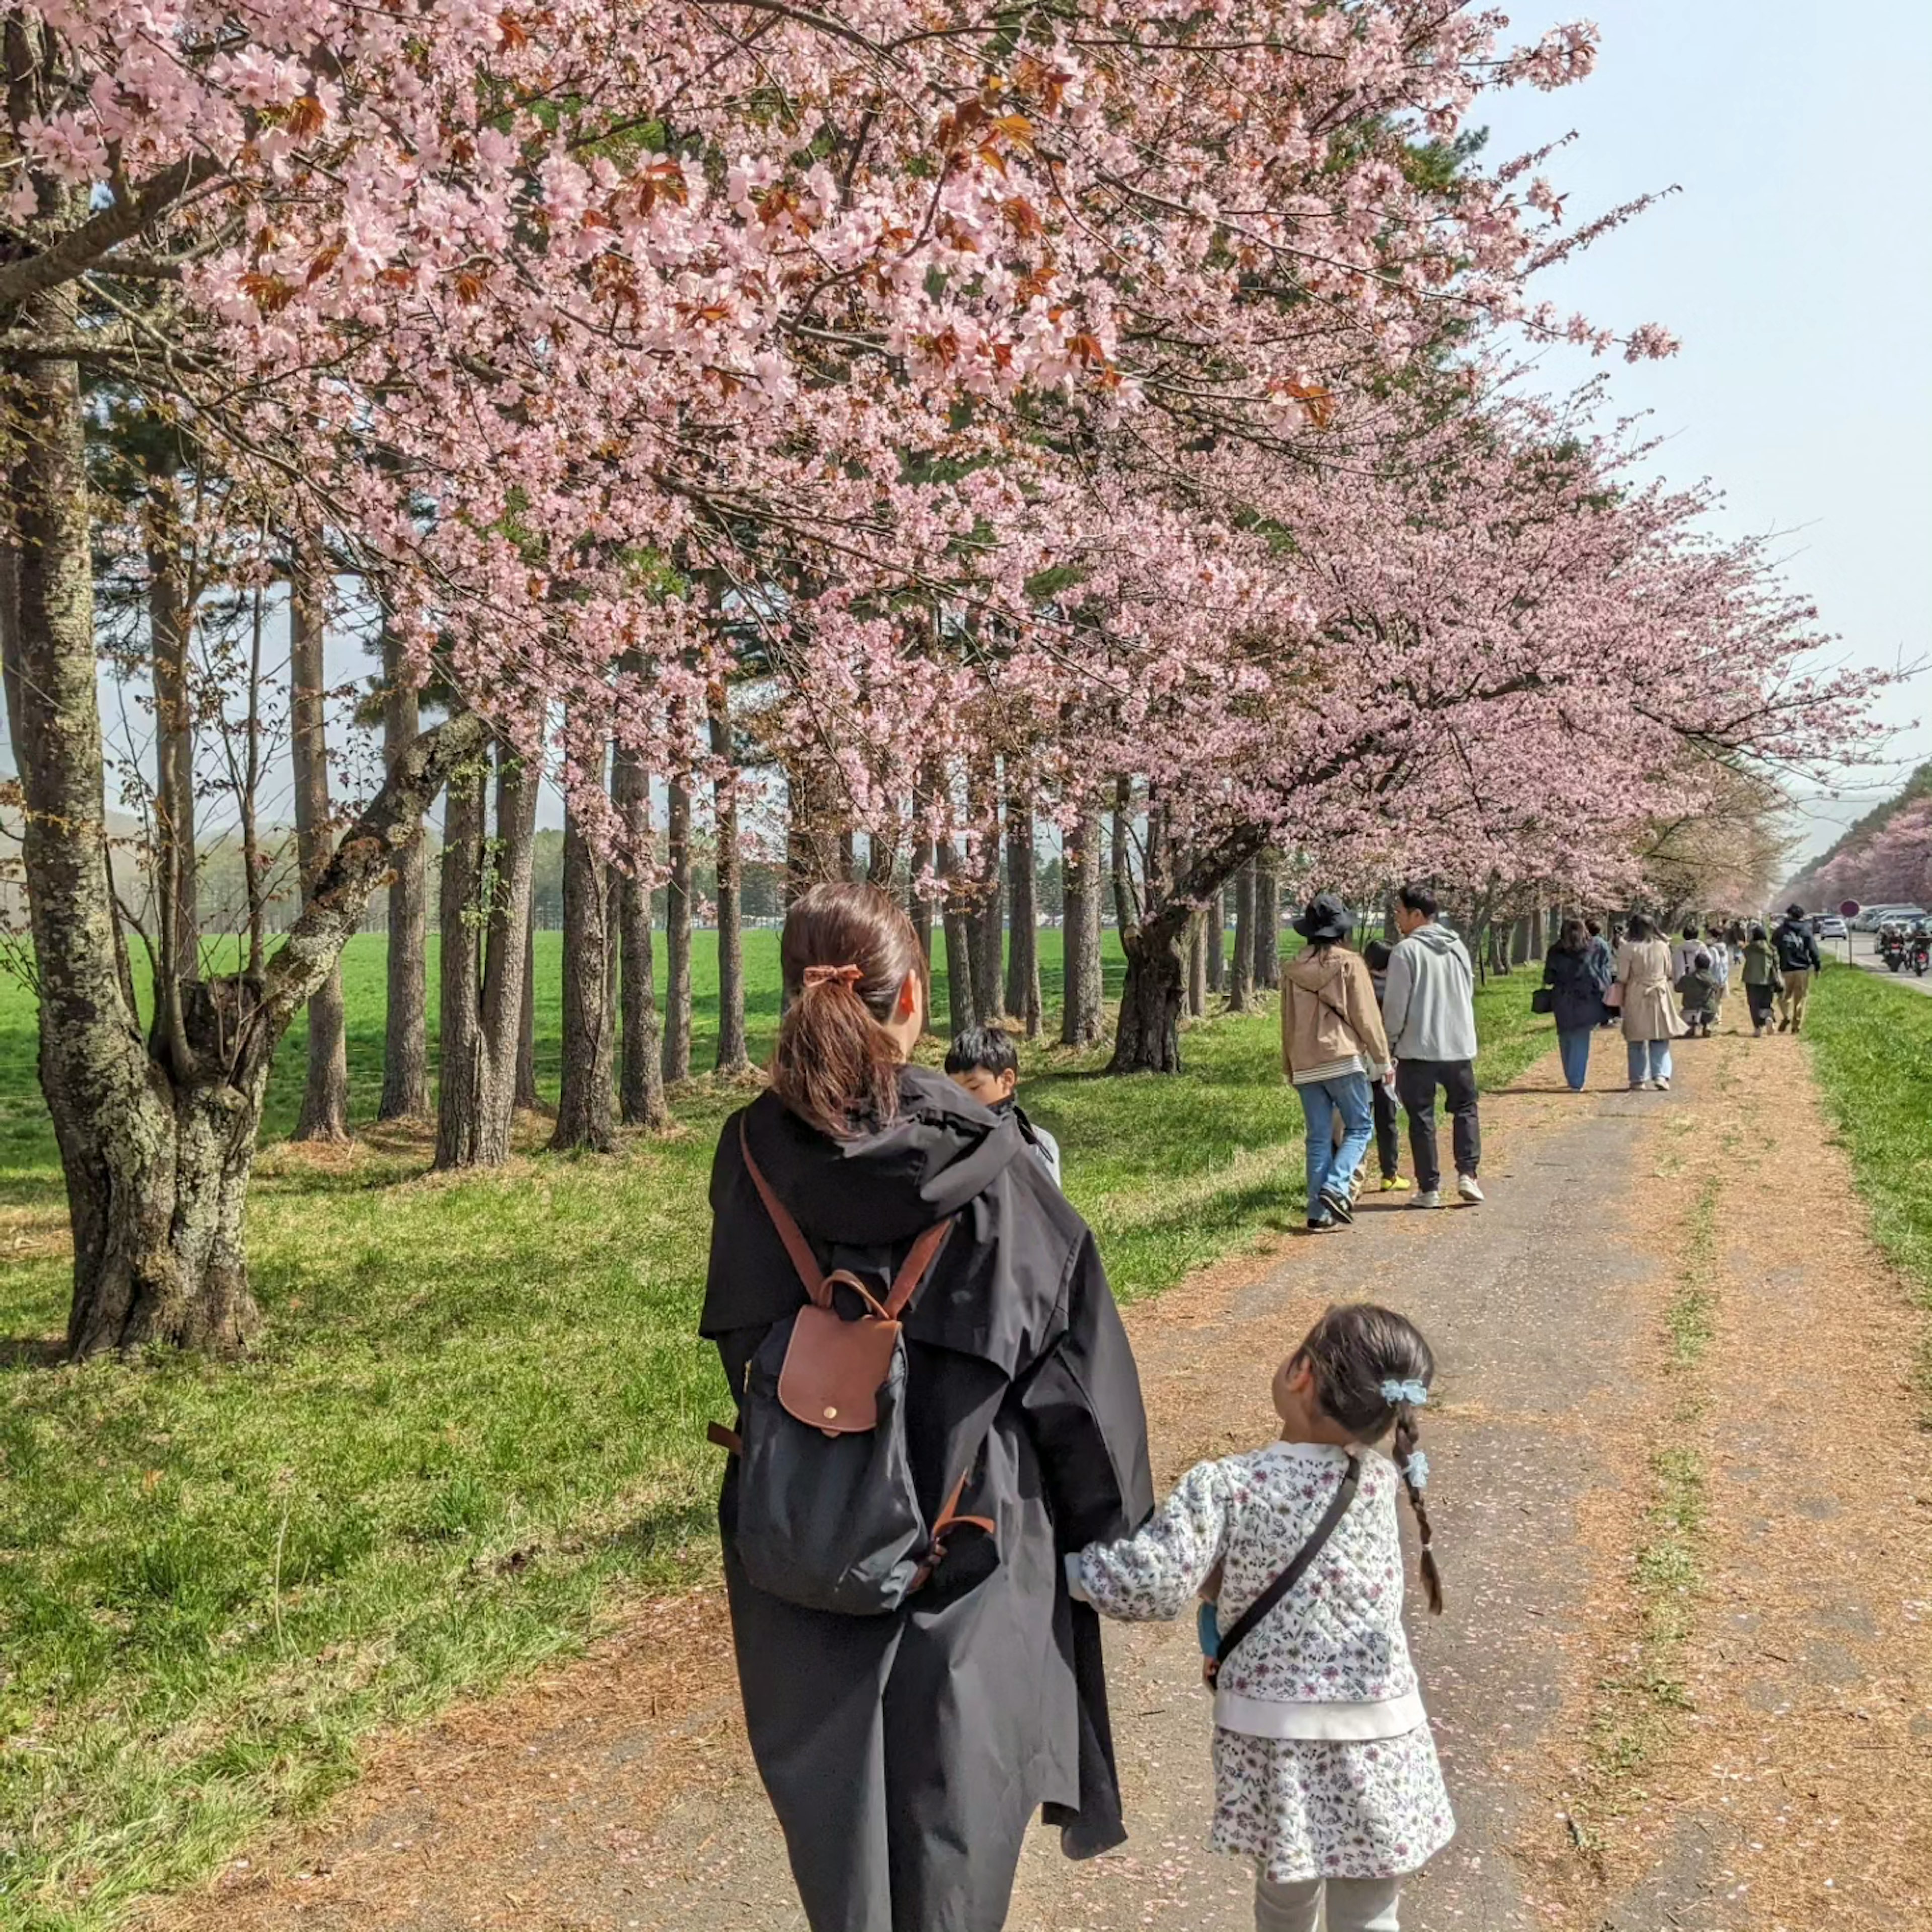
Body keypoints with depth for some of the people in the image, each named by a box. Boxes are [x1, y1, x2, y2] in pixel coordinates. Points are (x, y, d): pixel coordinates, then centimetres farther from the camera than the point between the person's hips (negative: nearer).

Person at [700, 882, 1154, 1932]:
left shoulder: (751, 1152, -8)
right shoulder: (983, 1155, -15)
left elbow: (739, 1338, 5)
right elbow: (1072, 1346, -10)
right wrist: (1112, 1529, 0)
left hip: (802, 1537, 3)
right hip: (969, 1537, -2)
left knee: (833, 1797, 18)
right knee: (955, 1796, 14)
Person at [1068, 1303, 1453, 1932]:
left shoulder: (1225, 1486, -17)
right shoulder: (1383, 1480, -5)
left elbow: (1150, 1585, -20)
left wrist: (1062, 1563, -6)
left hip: (1270, 1734, -1)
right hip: (1375, 1739, 1)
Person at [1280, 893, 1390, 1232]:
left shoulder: (1292, 970, 8)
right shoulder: (1350, 964, -4)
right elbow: (1366, 1016, -5)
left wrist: (1290, 1067, 22)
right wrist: (1381, 1058, 2)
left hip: (1305, 1064, 4)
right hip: (1344, 1060, -4)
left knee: (1318, 1138, 7)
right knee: (1359, 1128, 6)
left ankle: (1320, 1213, 4)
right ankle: (1336, 1187, -13)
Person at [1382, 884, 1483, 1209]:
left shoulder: (1407, 951, -12)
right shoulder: (1458, 947, 9)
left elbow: (1395, 1006, -12)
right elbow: (1469, 994, 17)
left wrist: (1388, 1045, -1)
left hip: (1417, 1049, -5)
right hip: (1459, 1046, 5)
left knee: (1421, 1118, 4)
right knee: (1465, 1108, 18)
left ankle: (1429, 1188, 5)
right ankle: (1467, 1174, 5)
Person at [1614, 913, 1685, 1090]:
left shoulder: (1628, 949, -11)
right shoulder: (1663, 946, -1)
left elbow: (1622, 978, -9)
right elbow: (1669, 972, 9)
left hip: (1636, 997, -2)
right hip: (1660, 996, 2)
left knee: (1637, 1041, 8)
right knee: (1660, 1040, 9)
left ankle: (1638, 1079, 9)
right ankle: (1661, 1075, -4)